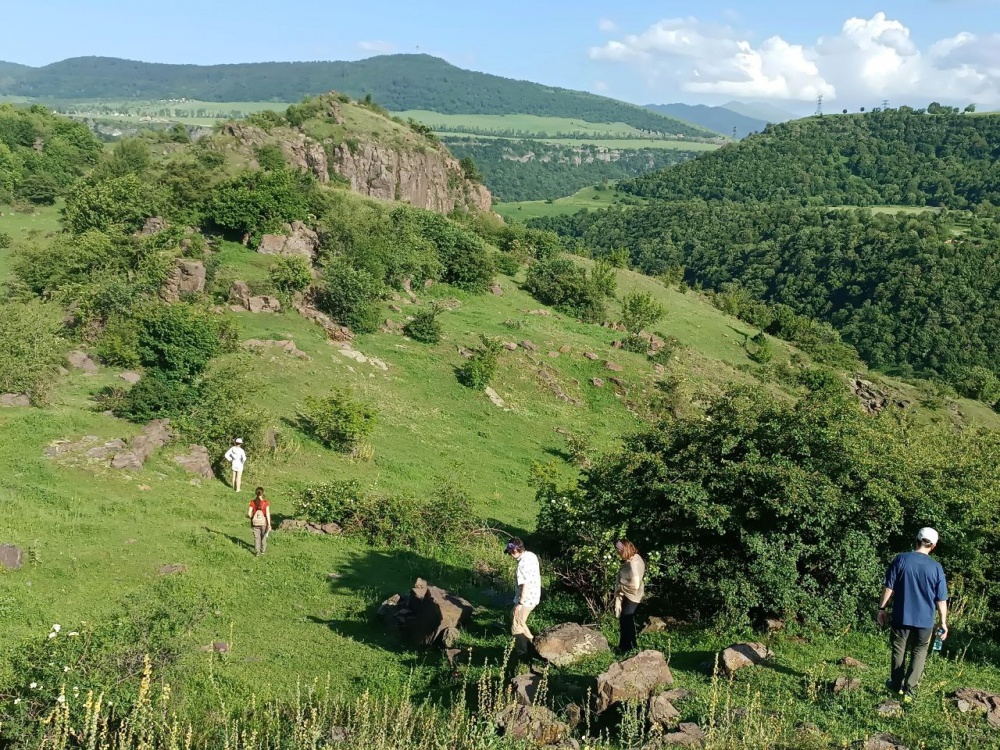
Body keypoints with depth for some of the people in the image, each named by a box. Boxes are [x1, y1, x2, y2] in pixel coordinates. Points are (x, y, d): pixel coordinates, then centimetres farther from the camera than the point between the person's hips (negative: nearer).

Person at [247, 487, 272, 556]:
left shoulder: (252, 502, -11)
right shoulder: (266, 503, -14)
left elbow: (249, 514, -9)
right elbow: (268, 514, -14)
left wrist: (249, 516, 15)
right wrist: (269, 524, -8)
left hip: (255, 523, 0)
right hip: (264, 522, 0)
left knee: (256, 537, 12)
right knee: (264, 536, 20)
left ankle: (257, 552, 10)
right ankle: (263, 550, 33)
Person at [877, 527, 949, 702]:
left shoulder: (901, 559, -9)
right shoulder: (936, 567, -7)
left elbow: (889, 588, -7)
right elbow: (941, 599, -4)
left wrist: (882, 608, 4)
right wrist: (943, 622, 6)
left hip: (902, 617, 0)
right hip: (925, 620, 0)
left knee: (899, 651, 16)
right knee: (919, 653, 15)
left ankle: (897, 685, 30)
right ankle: (909, 690, 11)